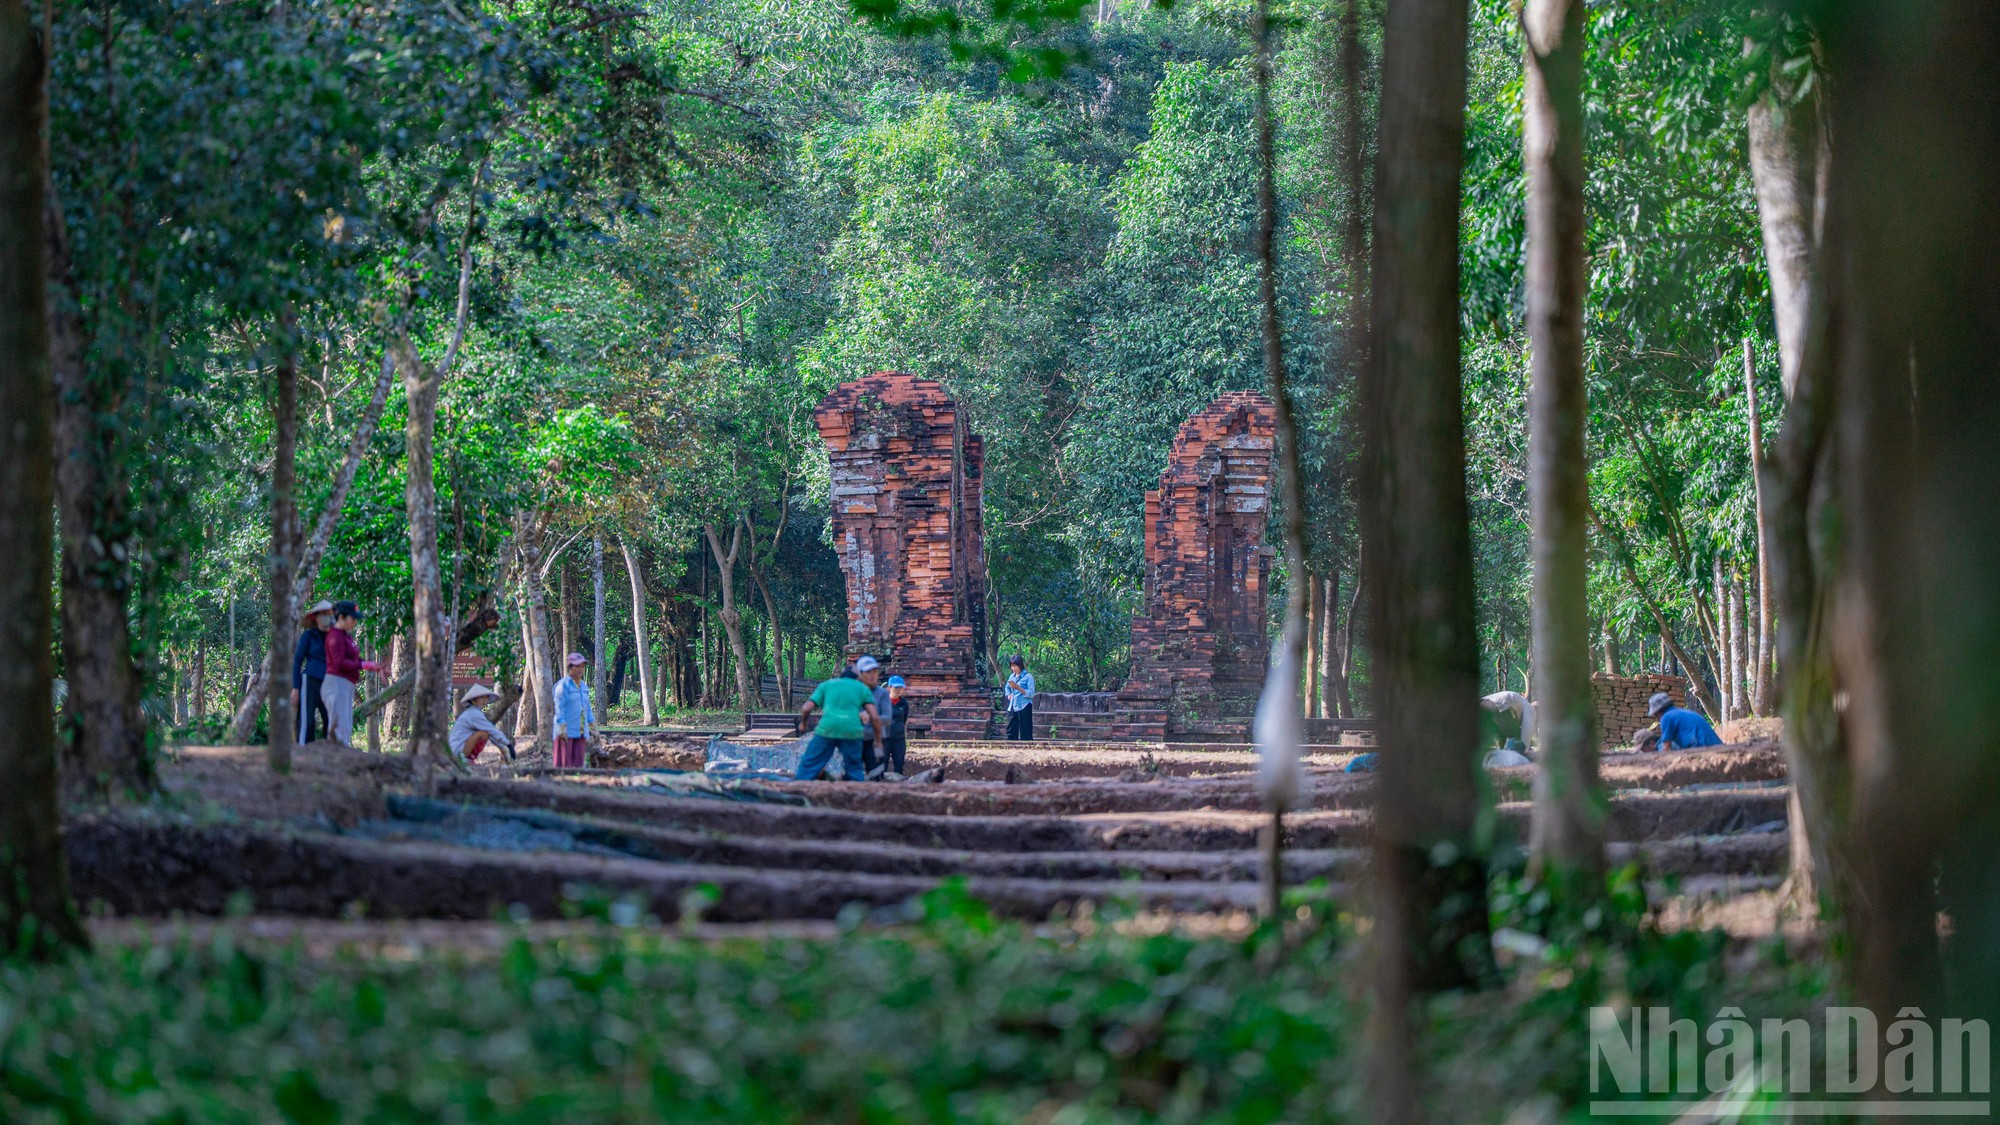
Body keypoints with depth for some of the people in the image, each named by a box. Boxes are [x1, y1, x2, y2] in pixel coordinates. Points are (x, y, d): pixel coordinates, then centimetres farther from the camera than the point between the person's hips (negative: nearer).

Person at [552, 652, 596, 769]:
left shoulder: (584, 687, 14)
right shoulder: (563, 685, -7)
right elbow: (559, 707, -12)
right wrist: (562, 729, -18)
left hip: (581, 732, 7)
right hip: (566, 731, -7)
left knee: (577, 763, 3)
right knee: (564, 763, -8)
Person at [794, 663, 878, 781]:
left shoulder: (826, 684, 21)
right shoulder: (862, 688, 20)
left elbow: (806, 709, 11)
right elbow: (874, 717, 10)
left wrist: (803, 723, 29)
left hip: (827, 728, 0)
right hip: (852, 731, 0)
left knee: (808, 766, 5)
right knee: (854, 769, 14)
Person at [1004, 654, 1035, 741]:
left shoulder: (1028, 677, -7)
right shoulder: (1012, 676, 13)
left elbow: (1031, 694, -12)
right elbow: (1007, 688, 31)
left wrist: (1019, 688, -23)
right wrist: (1008, 694, 10)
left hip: (1024, 707, -7)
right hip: (1013, 707, 7)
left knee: (1025, 734, -5)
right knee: (1011, 731, 8)